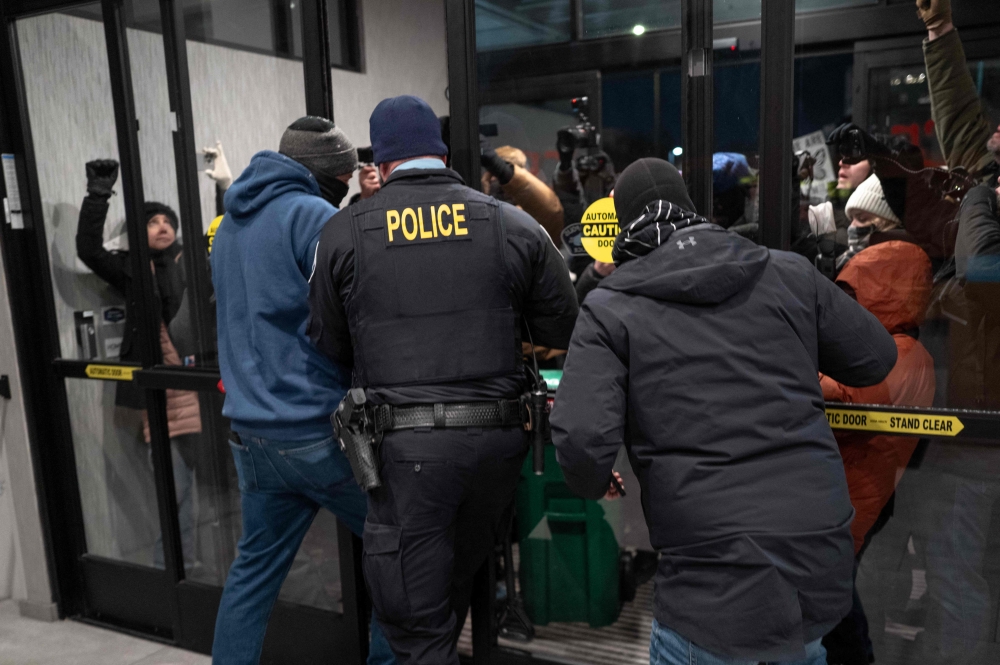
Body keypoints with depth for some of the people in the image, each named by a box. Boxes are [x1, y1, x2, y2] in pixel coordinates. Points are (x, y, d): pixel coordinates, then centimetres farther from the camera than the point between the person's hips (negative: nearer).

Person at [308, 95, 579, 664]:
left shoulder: (344, 233, 0)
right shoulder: (512, 224, 2)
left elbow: (331, 348, 7)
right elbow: (562, 330, 6)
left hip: (406, 443, -3)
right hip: (497, 434, 3)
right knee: (462, 579, 26)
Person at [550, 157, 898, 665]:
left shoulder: (608, 309, -5)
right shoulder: (788, 273, 4)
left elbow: (582, 441, -15)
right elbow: (877, 357, 14)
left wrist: (592, 487, 7)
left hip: (716, 582, -4)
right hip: (823, 565, 5)